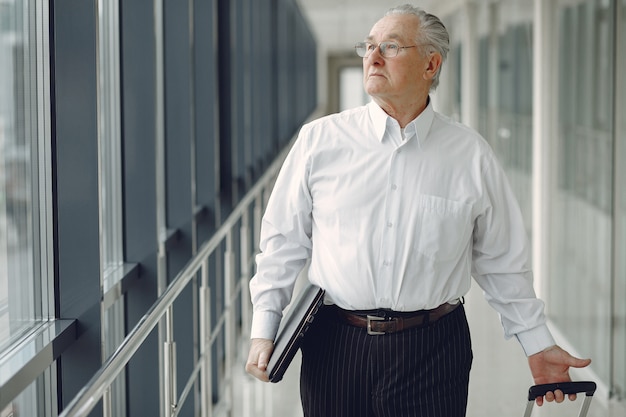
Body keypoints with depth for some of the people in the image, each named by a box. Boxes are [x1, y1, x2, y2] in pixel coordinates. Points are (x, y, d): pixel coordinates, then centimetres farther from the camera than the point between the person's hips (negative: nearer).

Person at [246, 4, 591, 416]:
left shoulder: (471, 155, 3)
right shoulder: (320, 140, 2)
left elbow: (502, 262, 10)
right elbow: (284, 240, 7)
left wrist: (539, 344, 11)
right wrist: (264, 329, 3)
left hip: (433, 351, 0)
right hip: (335, 347, 1)